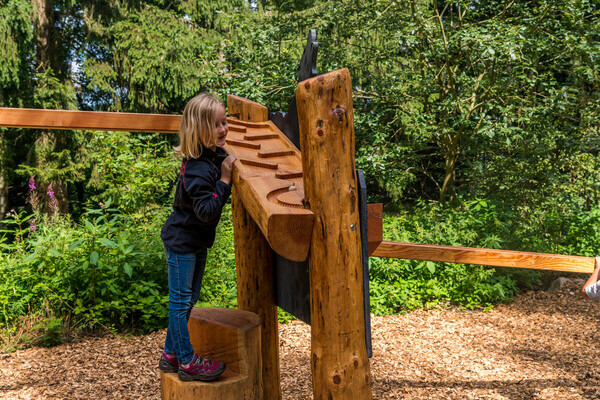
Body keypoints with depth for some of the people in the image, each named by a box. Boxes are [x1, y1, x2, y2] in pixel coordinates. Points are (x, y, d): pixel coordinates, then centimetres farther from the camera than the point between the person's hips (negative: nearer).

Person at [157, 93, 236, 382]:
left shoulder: (218, 156, 0)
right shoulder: (197, 169, -27)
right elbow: (208, 211, -31)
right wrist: (224, 179, -30)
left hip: (197, 241, 10)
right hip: (181, 241, -10)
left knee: (188, 300, 18)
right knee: (180, 301, 4)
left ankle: (171, 355, 32)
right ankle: (187, 363, 15)